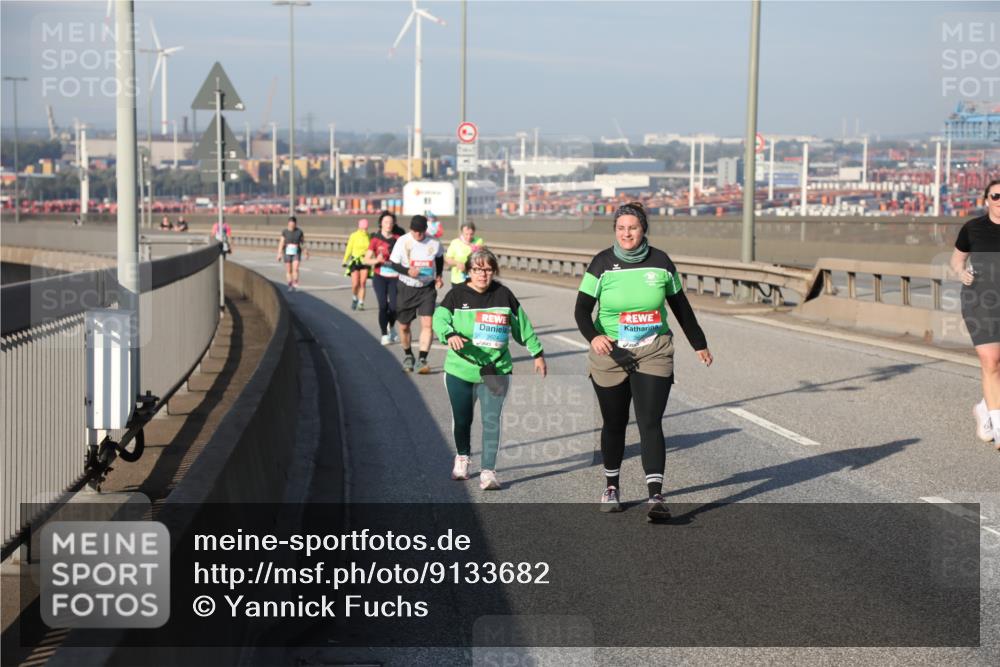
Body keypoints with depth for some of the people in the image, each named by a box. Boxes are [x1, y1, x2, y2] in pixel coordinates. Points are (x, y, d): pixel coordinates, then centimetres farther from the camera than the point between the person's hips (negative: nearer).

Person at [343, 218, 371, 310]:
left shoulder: (369, 237, 0)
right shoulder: (353, 236, -4)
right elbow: (349, 249, 4)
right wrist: (345, 261, 5)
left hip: (365, 262, 1)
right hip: (355, 261, -1)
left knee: (362, 283, -3)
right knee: (355, 284, -6)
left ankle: (361, 304, 3)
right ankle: (354, 298, 22)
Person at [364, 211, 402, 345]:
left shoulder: (398, 238, 4)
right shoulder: (375, 239, 1)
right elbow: (366, 259, -2)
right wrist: (376, 260, -20)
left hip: (395, 277, 1)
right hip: (380, 277, -1)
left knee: (394, 306, -6)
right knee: (383, 305, -10)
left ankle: (391, 327, 26)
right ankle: (384, 335, 2)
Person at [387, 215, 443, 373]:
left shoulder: (434, 243, -6)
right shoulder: (403, 241, -10)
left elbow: (439, 259, 15)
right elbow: (393, 263, -6)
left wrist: (438, 276, 2)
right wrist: (407, 271, -24)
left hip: (427, 288, 0)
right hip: (406, 288, 0)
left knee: (427, 323, -15)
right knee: (404, 325, 10)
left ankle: (422, 360, -13)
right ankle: (408, 356, 34)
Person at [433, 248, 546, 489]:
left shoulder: (504, 295, 1)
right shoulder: (457, 295, -2)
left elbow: (522, 326, 11)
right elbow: (439, 319, -14)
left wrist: (537, 353, 16)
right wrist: (450, 335, -35)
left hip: (495, 370, -1)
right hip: (460, 369, 1)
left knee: (491, 420, -11)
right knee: (462, 419, 13)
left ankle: (488, 471, -9)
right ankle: (462, 458, 40)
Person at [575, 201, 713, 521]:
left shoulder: (660, 262, -1)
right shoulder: (602, 263, -6)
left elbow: (680, 306, 11)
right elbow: (582, 309, -11)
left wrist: (699, 345, 19)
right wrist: (593, 336, -32)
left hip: (653, 354, 0)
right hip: (610, 354, 0)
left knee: (650, 423, -12)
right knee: (614, 424, 13)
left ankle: (655, 496, -15)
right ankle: (611, 487, 33)